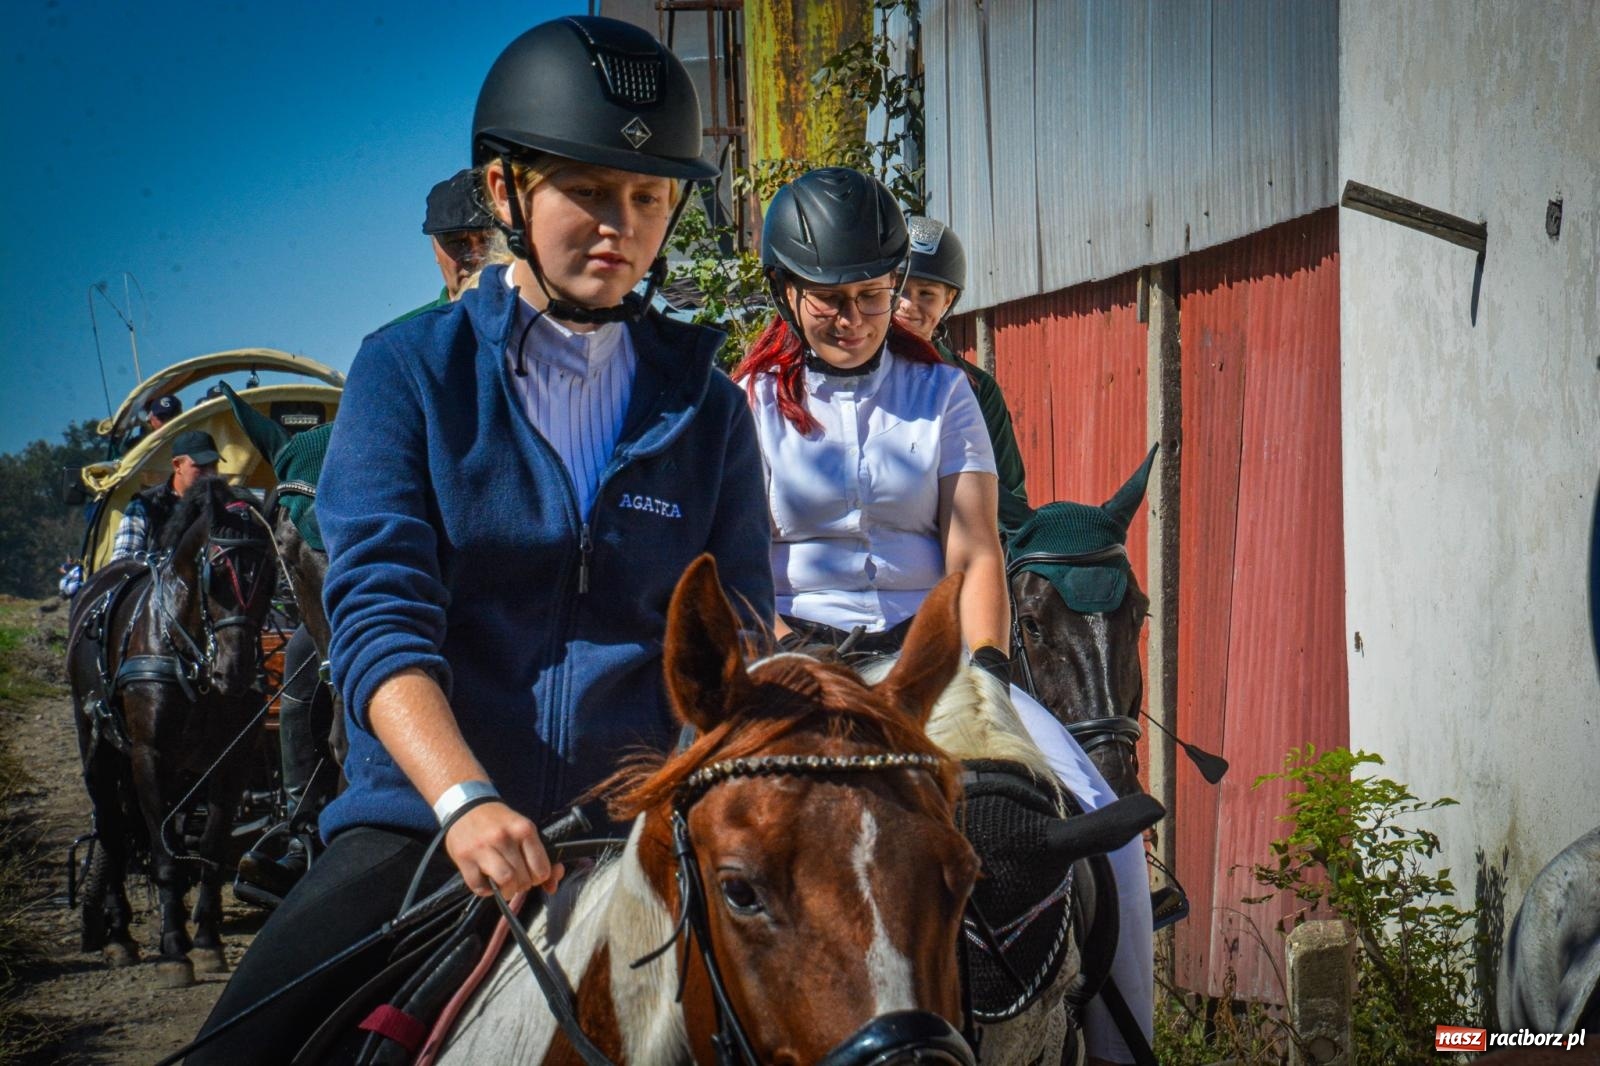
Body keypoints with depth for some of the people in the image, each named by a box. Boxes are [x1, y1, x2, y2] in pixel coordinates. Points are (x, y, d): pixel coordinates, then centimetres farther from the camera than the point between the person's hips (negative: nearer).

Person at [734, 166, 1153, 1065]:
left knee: (1100, 821, -18)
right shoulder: (752, 404, 7)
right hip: (803, 655, -1)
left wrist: (984, 674, -11)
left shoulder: (944, 394, 11)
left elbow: (975, 556, 5)